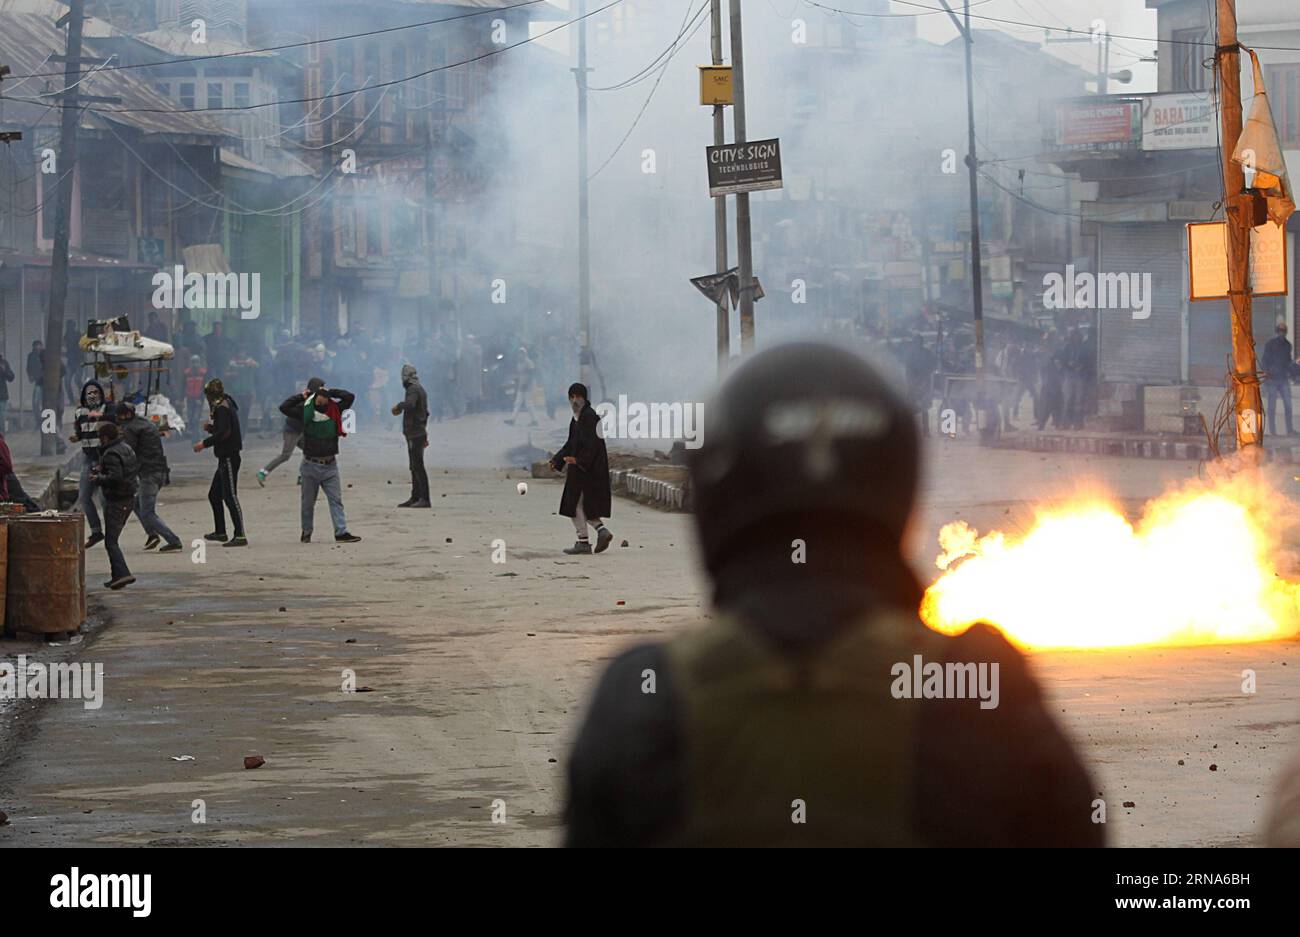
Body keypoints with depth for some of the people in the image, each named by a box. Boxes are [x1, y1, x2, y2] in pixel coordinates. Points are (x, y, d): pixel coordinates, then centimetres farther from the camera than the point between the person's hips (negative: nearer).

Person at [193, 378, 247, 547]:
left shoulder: (222, 408, -14)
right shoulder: (227, 405, 16)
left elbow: (224, 433, -24)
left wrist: (205, 443, -16)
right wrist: (211, 428, 9)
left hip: (229, 457, -11)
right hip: (226, 458, 11)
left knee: (230, 497, -12)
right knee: (214, 495, 19)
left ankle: (240, 536, -16)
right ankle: (220, 532, 28)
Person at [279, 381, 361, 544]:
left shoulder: (334, 409, 0)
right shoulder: (305, 411, -3)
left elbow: (350, 396, -9)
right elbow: (284, 407, -8)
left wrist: (330, 391, -10)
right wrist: (302, 396, -7)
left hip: (330, 465, 1)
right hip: (310, 465, -1)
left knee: (336, 499, -3)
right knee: (308, 502, 9)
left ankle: (341, 532, -4)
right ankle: (306, 532, 21)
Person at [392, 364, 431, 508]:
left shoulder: (413, 390, -13)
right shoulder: (420, 389, 18)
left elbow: (410, 404, -35)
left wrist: (398, 406, -15)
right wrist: (425, 435, 32)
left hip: (414, 435, -10)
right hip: (419, 433, 10)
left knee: (418, 467, -11)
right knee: (415, 468, 13)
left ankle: (424, 499, -13)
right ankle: (415, 498, 17)